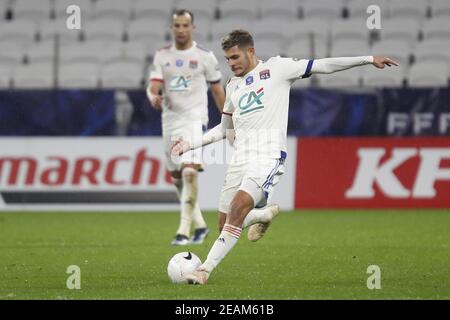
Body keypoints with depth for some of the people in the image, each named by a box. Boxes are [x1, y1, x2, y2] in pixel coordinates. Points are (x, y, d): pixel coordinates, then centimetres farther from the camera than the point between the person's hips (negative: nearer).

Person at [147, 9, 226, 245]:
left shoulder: (205, 56, 0)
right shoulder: (162, 56, 8)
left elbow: (217, 91, 7)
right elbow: (153, 86, 0)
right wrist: (153, 97, -24)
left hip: (194, 118, -5)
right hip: (169, 118, 5)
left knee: (190, 172, -21)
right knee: (177, 177, 11)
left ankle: (184, 231, -22)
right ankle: (200, 225, 27)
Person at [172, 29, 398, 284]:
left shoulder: (276, 68, 5)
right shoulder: (233, 86, 21)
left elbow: (322, 66, 4)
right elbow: (223, 129, 30)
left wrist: (368, 59, 0)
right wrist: (191, 145, 18)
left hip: (268, 155, -6)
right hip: (241, 156, 6)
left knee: (239, 207, -26)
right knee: (226, 224, 1)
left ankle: (206, 269, -27)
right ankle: (265, 213, 32)